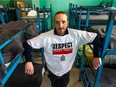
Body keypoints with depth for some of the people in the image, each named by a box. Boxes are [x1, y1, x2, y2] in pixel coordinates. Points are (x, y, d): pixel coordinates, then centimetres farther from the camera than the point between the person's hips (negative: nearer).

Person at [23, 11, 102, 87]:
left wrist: (96, 56, -22)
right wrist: (28, 61, -31)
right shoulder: (45, 37, -26)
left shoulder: (76, 34, -24)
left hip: (66, 71, 0)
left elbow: (95, 37, -17)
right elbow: (28, 44, -21)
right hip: (52, 71, 1)